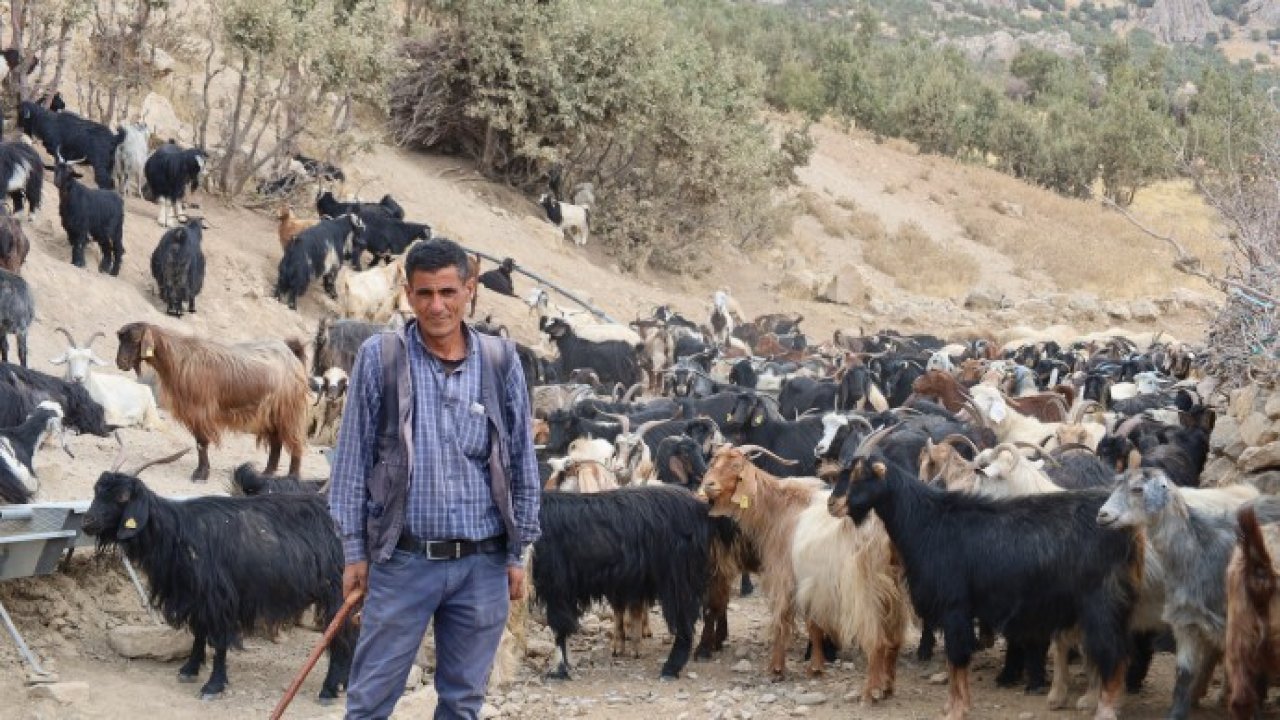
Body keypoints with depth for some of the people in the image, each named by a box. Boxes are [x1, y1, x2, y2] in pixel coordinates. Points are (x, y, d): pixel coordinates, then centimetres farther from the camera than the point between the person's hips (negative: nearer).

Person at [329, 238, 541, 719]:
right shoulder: (379, 357, -3)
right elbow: (353, 458, 1)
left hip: (482, 566, 2)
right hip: (402, 559, -2)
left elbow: (522, 463, 8)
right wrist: (354, 552, 0)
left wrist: (517, 553, 8)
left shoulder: (501, 362, 2)